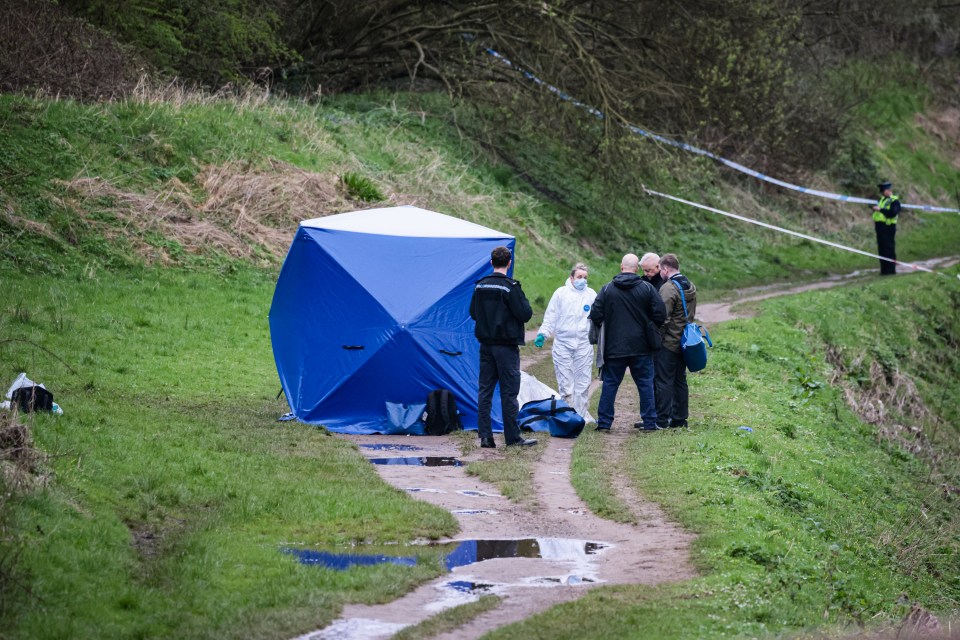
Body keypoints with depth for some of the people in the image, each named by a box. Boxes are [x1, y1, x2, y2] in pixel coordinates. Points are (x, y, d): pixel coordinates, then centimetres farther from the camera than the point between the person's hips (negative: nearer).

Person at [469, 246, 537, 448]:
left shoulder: (480, 286, 4)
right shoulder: (510, 287, -14)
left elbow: (473, 313, 14)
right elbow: (525, 314, -14)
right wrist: (524, 303, 4)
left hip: (486, 345, 5)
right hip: (506, 346, -5)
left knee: (485, 390, 8)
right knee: (509, 391, 0)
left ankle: (485, 436, 4)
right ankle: (512, 437, 3)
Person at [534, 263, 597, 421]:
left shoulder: (592, 295, 8)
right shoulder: (561, 293, 4)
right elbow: (551, 316, 6)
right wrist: (542, 334, -3)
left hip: (584, 345, 1)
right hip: (563, 344, -1)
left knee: (583, 384, 1)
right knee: (565, 384, -3)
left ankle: (580, 417, 8)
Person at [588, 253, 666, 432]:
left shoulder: (607, 289, -2)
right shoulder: (647, 288, -4)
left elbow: (595, 315, -3)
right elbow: (660, 315, -5)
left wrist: (603, 332, 15)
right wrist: (650, 330, 14)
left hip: (614, 346, 0)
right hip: (641, 346, 0)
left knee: (610, 383, 8)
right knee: (645, 383, 8)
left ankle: (604, 422, 7)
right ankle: (650, 422, 8)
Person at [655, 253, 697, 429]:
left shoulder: (668, 288, -17)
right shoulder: (690, 287, 12)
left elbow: (663, 318, -20)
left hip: (669, 342, -9)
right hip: (684, 342, 9)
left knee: (664, 382, -5)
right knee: (680, 380, 14)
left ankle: (661, 420, -4)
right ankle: (680, 417, 17)